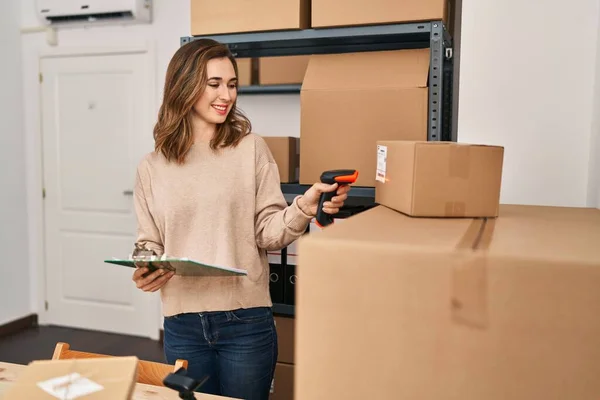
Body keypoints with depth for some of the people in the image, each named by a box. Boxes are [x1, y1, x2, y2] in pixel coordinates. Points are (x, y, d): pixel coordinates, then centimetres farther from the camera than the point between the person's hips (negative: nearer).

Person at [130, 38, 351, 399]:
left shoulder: (252, 148, -1)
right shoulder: (152, 167, 5)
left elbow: (268, 232, -5)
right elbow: (150, 243, 11)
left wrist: (305, 207, -23)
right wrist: (144, 271, -9)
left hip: (246, 321, -2)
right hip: (182, 325, 2)